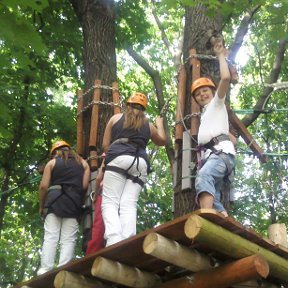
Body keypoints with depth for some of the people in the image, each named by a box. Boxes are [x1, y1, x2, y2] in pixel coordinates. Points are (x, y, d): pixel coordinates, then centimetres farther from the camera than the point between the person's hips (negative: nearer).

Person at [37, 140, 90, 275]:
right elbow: (85, 185, 7)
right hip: (74, 202, 1)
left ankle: (45, 270, -12)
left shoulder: (52, 163, 14)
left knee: (50, 237, -4)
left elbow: (43, 186, 4)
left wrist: (41, 206, 15)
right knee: (68, 240, -4)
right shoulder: (83, 163, 19)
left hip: (54, 200, 0)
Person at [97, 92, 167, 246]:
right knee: (129, 205, -6)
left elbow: (105, 145, 19)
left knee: (109, 202, -9)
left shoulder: (115, 118, 21)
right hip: (141, 162, 3)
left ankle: (114, 240, -32)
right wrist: (160, 124, 63)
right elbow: (162, 141, 46)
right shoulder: (149, 125, 27)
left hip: (118, 159, -3)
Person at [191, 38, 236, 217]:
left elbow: (226, 78, -2)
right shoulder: (205, 114, 39)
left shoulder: (217, 103, 18)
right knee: (212, 199, -9)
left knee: (203, 177, -37)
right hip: (209, 155, 9)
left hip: (221, 151, -9)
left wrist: (221, 55, 9)